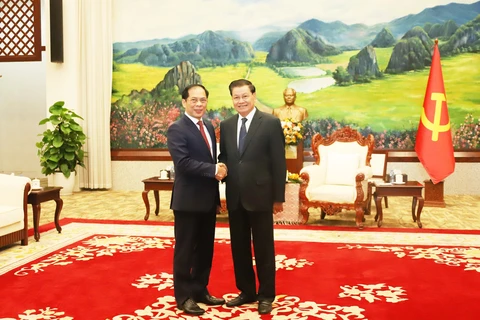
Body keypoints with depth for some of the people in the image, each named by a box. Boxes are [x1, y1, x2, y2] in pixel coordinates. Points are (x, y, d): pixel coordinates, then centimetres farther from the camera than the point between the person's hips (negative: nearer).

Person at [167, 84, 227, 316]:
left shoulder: (209, 127, 13)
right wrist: (214, 170, -19)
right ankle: (184, 296, 16)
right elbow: (183, 163, -23)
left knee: (205, 249, 15)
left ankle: (200, 290, 29)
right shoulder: (177, 129, -11)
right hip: (188, 200, -7)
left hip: (208, 199, 8)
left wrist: (217, 191, 8)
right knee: (185, 250, 4)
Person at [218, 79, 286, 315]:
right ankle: (246, 291, 28)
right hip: (235, 197, 5)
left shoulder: (271, 123, -5)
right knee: (239, 247, 12)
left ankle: (266, 295, 20)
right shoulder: (226, 125, 10)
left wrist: (278, 197, -8)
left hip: (259, 195, -5)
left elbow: (279, 163, -6)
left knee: (263, 248, 6)